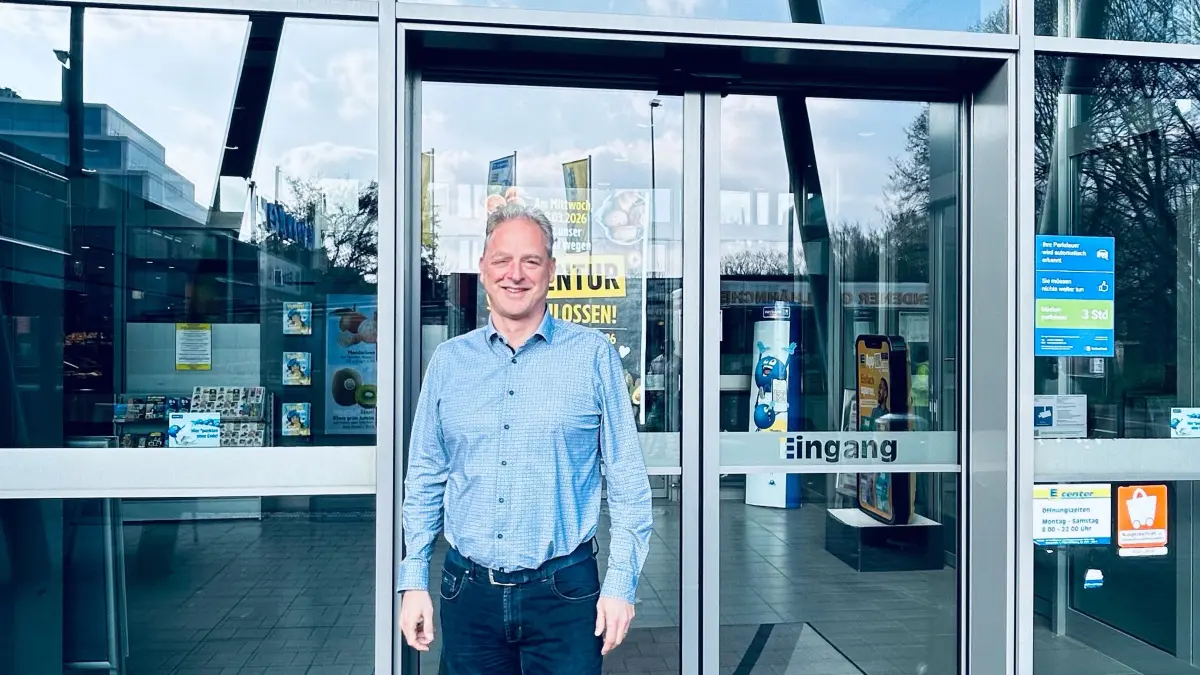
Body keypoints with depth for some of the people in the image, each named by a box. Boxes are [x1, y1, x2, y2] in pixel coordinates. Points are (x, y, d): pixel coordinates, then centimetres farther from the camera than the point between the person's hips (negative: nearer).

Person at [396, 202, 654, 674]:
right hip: (468, 594, 3)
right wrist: (413, 581, 5)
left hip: (564, 594, -2)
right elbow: (424, 480, 9)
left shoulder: (593, 355, -3)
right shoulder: (448, 361, 5)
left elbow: (627, 481, -2)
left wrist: (621, 582, -6)